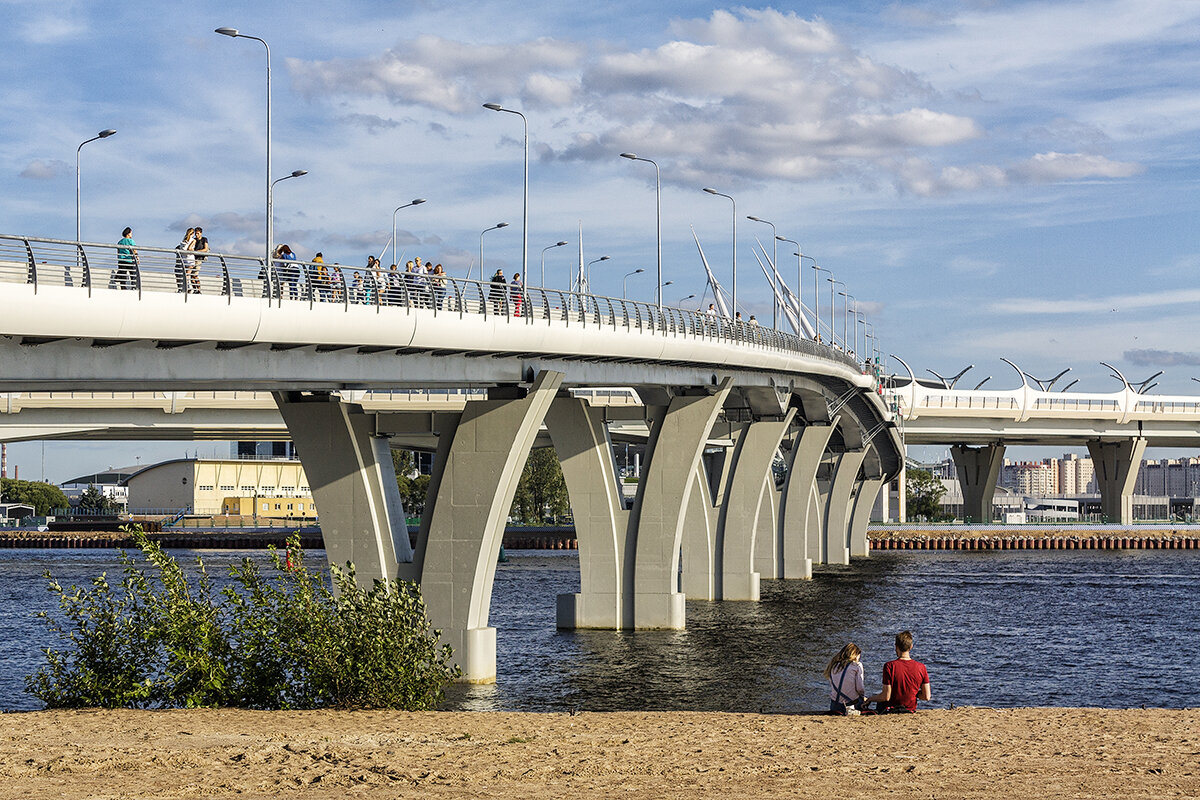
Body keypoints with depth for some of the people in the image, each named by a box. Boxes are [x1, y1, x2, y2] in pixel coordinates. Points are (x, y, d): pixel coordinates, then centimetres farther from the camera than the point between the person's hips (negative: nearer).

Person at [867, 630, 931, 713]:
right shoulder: (921, 667, -12)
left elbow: (886, 697, -21)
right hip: (911, 709, 3)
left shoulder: (889, 666, -22)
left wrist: (872, 698, -2)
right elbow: (926, 696, -9)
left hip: (890, 709, -3)